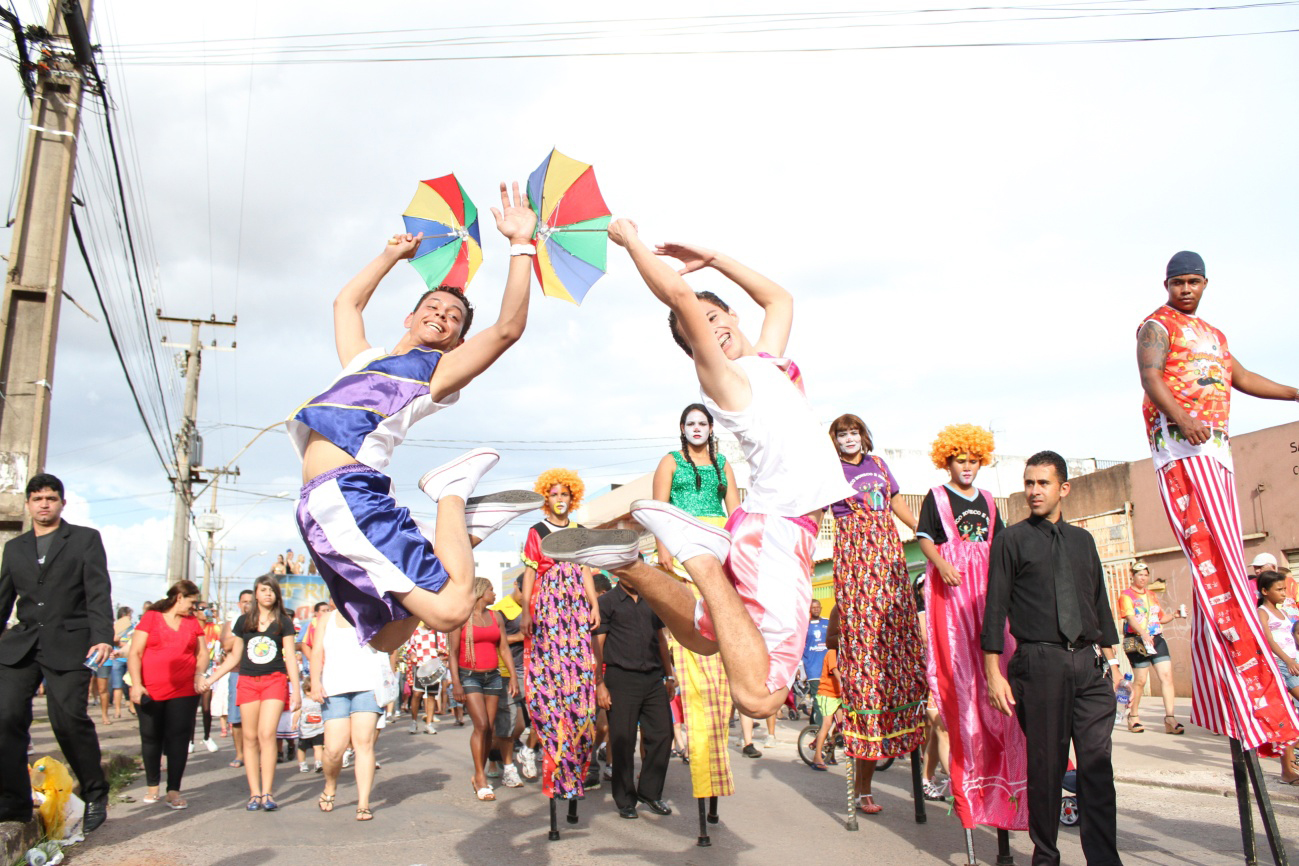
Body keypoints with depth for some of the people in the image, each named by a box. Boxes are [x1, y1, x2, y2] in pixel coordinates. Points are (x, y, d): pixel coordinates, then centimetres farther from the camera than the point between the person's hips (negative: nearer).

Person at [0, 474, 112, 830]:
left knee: (68, 718, -8)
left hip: (68, 644, -4)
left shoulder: (86, 539, 6)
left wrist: (102, 637, -14)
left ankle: (96, 795, 8)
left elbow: (98, 593, -3)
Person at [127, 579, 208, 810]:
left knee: (179, 739, -2)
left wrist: (199, 674, -5)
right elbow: (134, 654, -1)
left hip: (184, 692, 2)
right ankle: (152, 787, 24)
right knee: (151, 738, 8)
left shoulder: (193, 622, 12)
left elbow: (202, 654, 13)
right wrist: (136, 684, -10)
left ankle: (174, 791, 3)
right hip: (150, 692, -2)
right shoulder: (151, 618, 2)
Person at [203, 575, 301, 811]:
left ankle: (267, 793, -10)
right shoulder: (243, 622, 10)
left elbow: (290, 657, 4)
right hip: (247, 682, 2)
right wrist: (210, 679, 10)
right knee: (250, 737, 1)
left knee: (267, 734, -13)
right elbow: (234, 658, 16)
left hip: (275, 681, -2)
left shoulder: (284, 622, 5)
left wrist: (296, 689, 0)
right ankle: (254, 793, 7)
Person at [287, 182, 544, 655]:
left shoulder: (438, 369, 11)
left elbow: (508, 328, -2)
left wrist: (522, 244, -2)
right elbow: (347, 301, 47)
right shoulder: (364, 359, 29)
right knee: (382, 638, 2)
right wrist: (392, 255, 47)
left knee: (449, 607, -18)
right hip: (338, 496, 5)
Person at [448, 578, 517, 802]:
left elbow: (504, 649, 12)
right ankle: (480, 778, -5)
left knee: (490, 728, 4)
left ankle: (479, 776, 17)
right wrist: (456, 682, -13)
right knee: (481, 725, -14)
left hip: (492, 676, 5)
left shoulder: (496, 617, 12)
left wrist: (513, 677, 4)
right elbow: (453, 651, -6)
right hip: (469, 676, -5)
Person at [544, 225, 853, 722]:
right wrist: (630, 240, -5)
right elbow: (678, 295, -19)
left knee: (703, 636, 23)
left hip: (783, 527, 9)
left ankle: (626, 564, 20)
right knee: (758, 696, -20)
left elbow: (779, 299, 34)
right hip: (777, 527, -9)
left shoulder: (766, 360, 18)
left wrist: (712, 259, 27)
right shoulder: (723, 378, -7)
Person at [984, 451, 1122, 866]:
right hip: (1040, 663, -4)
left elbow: (1100, 601, 21)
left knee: (1097, 764, -1)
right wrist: (994, 673, -6)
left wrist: (1110, 657, 15)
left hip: (1090, 663, 4)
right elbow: (995, 607, -1)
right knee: (1046, 764, 2)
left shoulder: (1082, 539, 17)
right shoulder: (1010, 539, 3)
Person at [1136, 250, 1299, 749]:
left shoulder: (1213, 334, 29)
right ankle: (1253, 699, -21)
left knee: (1219, 563, 6)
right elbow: (1150, 378, -12)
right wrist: (1182, 418, -30)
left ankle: (1217, 695, 11)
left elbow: (1241, 378, 36)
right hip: (1181, 446, -9)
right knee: (1212, 559, -16)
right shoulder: (1157, 325, 3)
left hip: (1215, 448, 9)